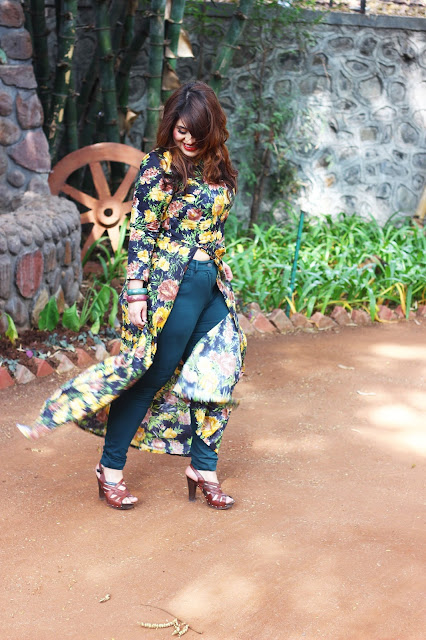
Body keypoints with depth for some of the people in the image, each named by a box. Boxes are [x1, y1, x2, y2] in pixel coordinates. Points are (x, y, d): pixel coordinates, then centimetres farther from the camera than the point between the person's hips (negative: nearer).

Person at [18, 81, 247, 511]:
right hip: (171, 288, -7)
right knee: (151, 378, 0)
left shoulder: (217, 167, 9)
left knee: (214, 376, 6)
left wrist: (220, 275, 18)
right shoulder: (158, 167, -9)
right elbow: (141, 233, -11)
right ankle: (111, 468, 12)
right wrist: (137, 293, -16)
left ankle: (203, 468, 18)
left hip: (214, 286, 7)